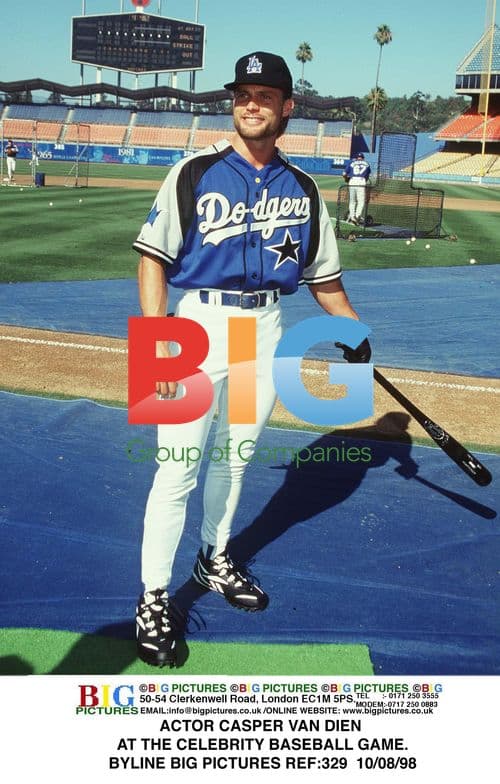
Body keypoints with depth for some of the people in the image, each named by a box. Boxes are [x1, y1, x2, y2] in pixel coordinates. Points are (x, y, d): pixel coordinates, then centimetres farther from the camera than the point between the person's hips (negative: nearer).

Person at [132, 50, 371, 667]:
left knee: (234, 457, 16)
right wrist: (158, 339, -15)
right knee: (179, 469, -6)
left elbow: (323, 271, 17)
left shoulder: (302, 189, 8)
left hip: (265, 329, 4)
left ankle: (214, 559, 36)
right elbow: (153, 257, -6)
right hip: (200, 322, -4)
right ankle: (155, 597, 7)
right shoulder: (195, 173, -4)